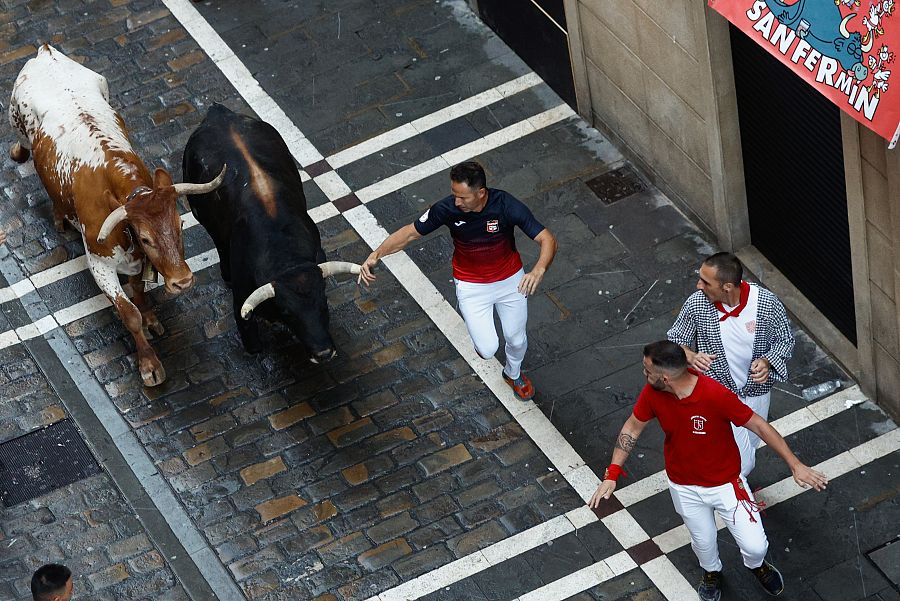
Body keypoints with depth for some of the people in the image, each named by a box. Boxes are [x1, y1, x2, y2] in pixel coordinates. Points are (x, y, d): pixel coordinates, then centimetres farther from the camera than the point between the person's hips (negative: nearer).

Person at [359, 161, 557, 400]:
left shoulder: (507, 205, -30)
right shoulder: (447, 208, -27)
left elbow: (548, 240, -30)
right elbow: (410, 232, -13)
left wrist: (538, 270, -50)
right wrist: (375, 255, -26)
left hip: (510, 279, 1)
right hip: (471, 285, -1)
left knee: (516, 340, 18)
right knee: (488, 350, -7)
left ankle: (513, 373, 54)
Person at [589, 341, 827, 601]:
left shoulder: (716, 395, -35)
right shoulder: (652, 393, -21)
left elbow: (759, 425, -23)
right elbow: (633, 428, -3)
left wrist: (795, 465, -22)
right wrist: (611, 475, -8)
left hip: (726, 482, -3)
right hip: (685, 487, 3)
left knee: (755, 546, -1)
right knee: (703, 541, 21)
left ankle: (756, 565, 38)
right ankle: (712, 572, 57)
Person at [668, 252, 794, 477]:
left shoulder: (767, 303, -22)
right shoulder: (697, 304, -20)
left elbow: (785, 341, -7)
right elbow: (674, 340, -5)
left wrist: (767, 362, -28)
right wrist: (690, 356, -28)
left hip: (755, 391, 2)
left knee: (749, 444, 26)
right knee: (740, 461, -4)